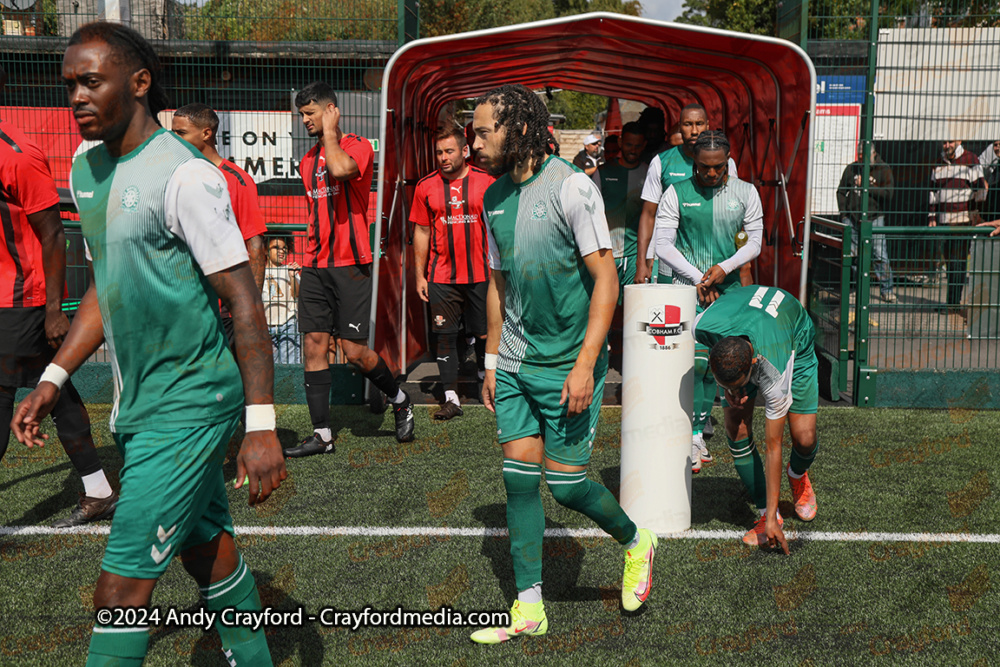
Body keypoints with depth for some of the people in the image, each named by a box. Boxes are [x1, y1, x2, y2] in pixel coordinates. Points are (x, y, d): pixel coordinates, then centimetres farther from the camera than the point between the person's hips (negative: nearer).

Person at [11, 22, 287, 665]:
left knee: (122, 585, -8)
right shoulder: (86, 171, 9)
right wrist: (54, 378, 13)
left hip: (189, 404, -8)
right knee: (206, 546, 19)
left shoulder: (183, 174, -17)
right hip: (137, 405, 8)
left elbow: (245, 302, -18)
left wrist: (261, 424, -22)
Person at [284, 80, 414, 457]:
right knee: (314, 345, 0)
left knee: (354, 351, -6)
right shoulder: (308, 161, 17)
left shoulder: (358, 147, -5)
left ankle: (400, 401, 21)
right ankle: (322, 435, 4)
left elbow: (340, 168, -29)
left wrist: (329, 131, -13)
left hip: (350, 264, -6)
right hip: (315, 266, 7)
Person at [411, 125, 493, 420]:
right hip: (441, 276, 1)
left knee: (484, 335, 5)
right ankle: (451, 398, 8)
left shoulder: (486, 182, 1)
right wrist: (419, 275, 6)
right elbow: (421, 232, 9)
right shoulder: (426, 186, 4)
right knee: (444, 335, 1)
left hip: (480, 274, -1)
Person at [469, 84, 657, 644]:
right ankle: (528, 608, 13)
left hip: (568, 366, -6)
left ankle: (637, 543, 27)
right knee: (519, 480, 4)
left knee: (565, 484, -2)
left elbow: (606, 280, -15)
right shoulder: (495, 197, 8)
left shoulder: (571, 187, -14)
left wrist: (585, 365, -21)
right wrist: (492, 358, 16)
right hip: (515, 364, 6)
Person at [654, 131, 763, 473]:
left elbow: (754, 242, 8)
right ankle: (695, 437, -8)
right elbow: (663, 245, -3)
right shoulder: (677, 194, -1)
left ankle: (699, 426, 16)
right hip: (688, 287, -3)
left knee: (714, 363, 4)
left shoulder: (745, 193, 6)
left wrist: (724, 268, -8)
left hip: (728, 288, 3)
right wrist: (697, 278, -9)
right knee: (695, 360, -14)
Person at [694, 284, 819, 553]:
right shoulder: (702, 327, -39)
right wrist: (729, 387, -18)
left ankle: (798, 476, 24)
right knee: (737, 431, -16)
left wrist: (772, 519, -29)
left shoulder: (775, 371, -43)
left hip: (796, 343, -3)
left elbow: (773, 446, -34)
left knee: (804, 438, -13)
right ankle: (764, 512, -2)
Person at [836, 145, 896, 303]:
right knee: (849, 254, 4)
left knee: (880, 255, -6)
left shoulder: (883, 170, 0)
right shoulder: (851, 169, 8)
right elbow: (841, 192, 14)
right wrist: (843, 213, 6)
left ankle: (886, 290, 1)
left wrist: (867, 187, -13)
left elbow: (888, 194, -10)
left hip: (874, 218, -2)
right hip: (852, 217, 2)